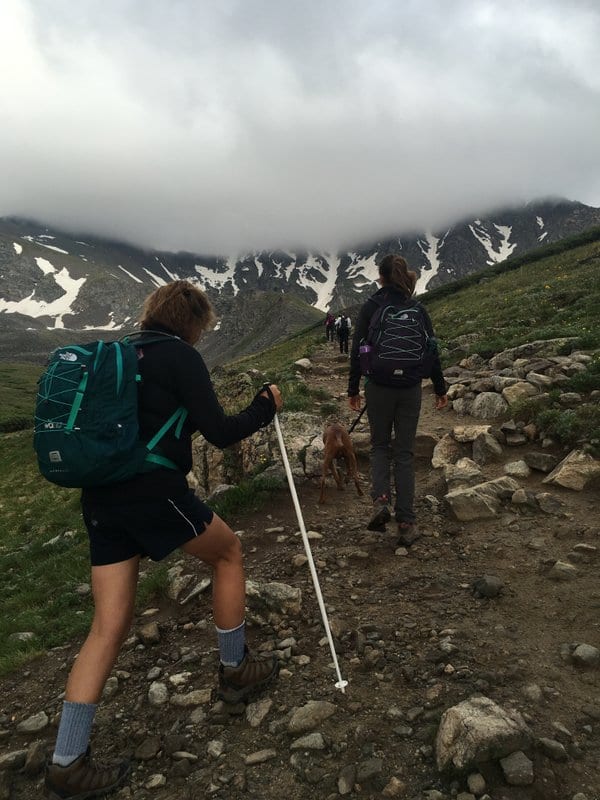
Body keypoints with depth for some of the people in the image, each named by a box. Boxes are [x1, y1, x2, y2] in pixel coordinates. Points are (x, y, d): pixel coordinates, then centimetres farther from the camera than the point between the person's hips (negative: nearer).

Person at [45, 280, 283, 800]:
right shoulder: (180, 356, -6)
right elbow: (220, 432, -9)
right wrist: (265, 408, 7)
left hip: (103, 498, 7)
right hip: (154, 492, -7)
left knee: (109, 627, 12)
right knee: (229, 552, 18)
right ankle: (236, 670, 30)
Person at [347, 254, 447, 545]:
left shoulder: (370, 307, -4)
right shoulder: (417, 309, 2)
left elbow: (357, 351, -5)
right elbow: (431, 352, 4)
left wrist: (353, 390, 4)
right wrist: (440, 389, 13)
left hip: (378, 388, -1)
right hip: (410, 389, 2)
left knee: (380, 446, 17)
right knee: (404, 452, 9)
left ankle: (381, 500, -5)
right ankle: (406, 522, 8)